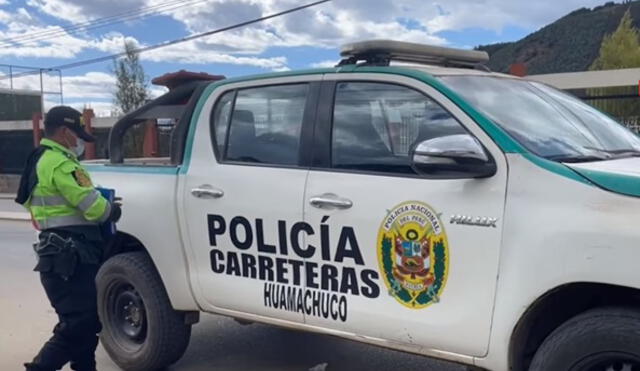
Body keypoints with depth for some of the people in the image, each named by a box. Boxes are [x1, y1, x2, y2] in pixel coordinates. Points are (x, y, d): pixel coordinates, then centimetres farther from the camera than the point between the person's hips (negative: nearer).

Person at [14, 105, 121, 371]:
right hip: (69, 253, -11)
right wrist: (112, 210, 4)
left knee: (87, 316, 16)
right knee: (79, 321, -10)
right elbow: (91, 205, -18)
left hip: (63, 251, 11)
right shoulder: (60, 164, -15)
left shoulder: (41, 161, 18)